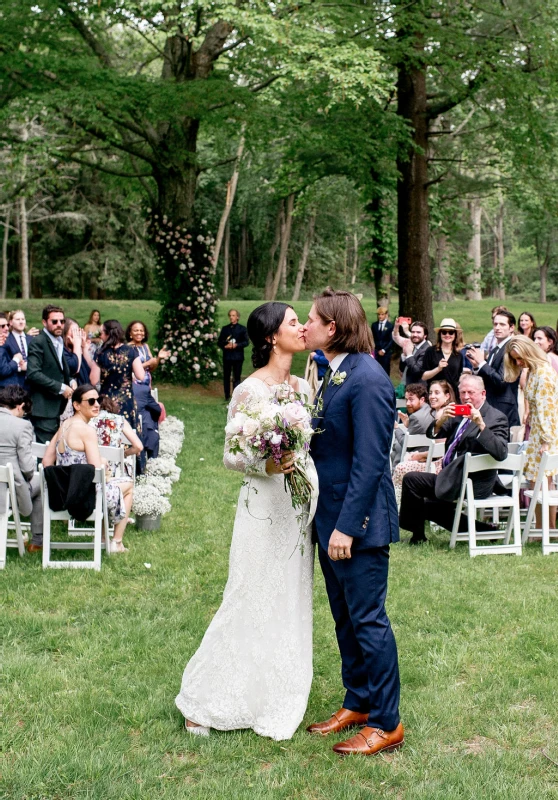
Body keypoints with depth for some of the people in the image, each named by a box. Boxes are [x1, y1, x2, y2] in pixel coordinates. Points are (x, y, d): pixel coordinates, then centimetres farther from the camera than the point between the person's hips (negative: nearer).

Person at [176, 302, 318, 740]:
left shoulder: (303, 387, 9)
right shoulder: (250, 390, -11)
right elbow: (231, 455, -10)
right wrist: (266, 465, -26)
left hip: (300, 506, 7)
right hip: (264, 507, -7)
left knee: (291, 604, 11)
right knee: (251, 603, -3)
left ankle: (277, 699, 24)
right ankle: (205, 702, 11)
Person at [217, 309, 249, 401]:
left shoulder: (242, 329, 5)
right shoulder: (225, 329, 12)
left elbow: (246, 342, -1)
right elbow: (219, 342, 10)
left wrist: (236, 345, -17)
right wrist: (225, 346, -11)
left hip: (238, 356, -2)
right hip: (227, 356, 2)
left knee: (237, 377, -1)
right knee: (226, 377, 4)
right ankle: (227, 396, 11)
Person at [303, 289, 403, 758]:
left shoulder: (367, 379, -19)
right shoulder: (333, 374, 9)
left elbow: (370, 460, -22)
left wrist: (348, 525, -23)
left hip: (359, 519, -9)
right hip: (331, 515, 9)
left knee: (368, 619, 1)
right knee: (344, 616, 18)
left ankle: (386, 723, 14)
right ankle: (358, 704, 33)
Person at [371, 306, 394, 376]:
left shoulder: (390, 325, -2)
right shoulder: (374, 325, 9)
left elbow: (392, 340, -5)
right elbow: (372, 338, 10)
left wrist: (384, 350, -10)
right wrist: (375, 350, -1)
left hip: (386, 352, -2)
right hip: (376, 351, 2)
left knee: (385, 371, 1)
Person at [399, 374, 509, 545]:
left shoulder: (496, 418, -8)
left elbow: (501, 453, -24)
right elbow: (432, 434, 7)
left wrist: (481, 424, -30)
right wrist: (442, 419, -14)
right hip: (452, 477, 9)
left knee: (411, 479, -15)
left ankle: (417, 535, 2)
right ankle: (485, 529, 18)